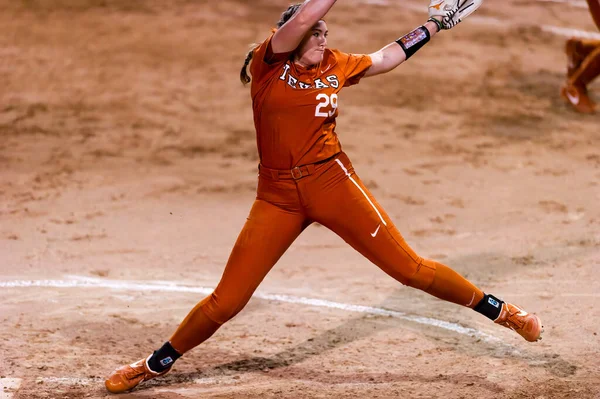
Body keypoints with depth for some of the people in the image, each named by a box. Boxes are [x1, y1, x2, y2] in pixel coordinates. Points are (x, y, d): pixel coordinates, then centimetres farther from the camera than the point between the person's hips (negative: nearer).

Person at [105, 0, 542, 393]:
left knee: (407, 266, -1)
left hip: (332, 182, 2)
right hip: (278, 195, -1)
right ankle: (157, 364, 17)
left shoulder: (334, 66, 9)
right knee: (226, 300, -1)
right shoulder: (268, 63, -1)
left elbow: (384, 59, 25)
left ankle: (499, 310, 11)